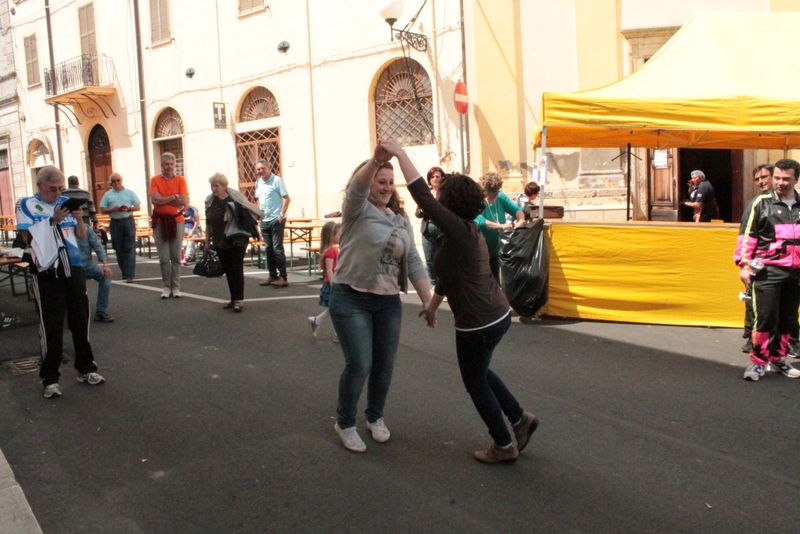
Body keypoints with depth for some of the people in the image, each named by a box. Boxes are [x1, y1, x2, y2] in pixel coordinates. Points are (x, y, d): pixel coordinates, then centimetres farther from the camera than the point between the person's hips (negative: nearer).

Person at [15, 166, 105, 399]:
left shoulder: (66, 202, 11)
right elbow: (27, 236, -10)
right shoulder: (26, 204, 0)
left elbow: (81, 235, 13)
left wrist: (79, 219, -7)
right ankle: (50, 377, 9)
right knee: (51, 326, -1)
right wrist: (52, 221, -18)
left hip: (74, 268, 4)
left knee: (81, 320, 10)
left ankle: (86, 368, 23)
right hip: (47, 272, -4)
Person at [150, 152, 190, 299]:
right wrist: (173, 197, -13)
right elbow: (154, 199, -13)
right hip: (160, 222, 0)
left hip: (177, 221, 0)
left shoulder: (180, 180, 2)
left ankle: (176, 287, 10)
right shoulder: (155, 180, 1)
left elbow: (185, 202, -9)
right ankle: (167, 287, 11)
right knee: (164, 258, 1)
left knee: (176, 257, 4)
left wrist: (164, 199, -13)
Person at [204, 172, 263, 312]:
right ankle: (233, 298, 19)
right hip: (220, 242, 5)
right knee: (228, 271, 10)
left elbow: (249, 208, 1)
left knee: (237, 270, -6)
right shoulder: (210, 201, 5)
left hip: (237, 240, -5)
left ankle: (238, 300, -2)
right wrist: (208, 241, 15)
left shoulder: (235, 198, -12)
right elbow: (208, 222, 14)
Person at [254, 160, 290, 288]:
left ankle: (283, 277, -1)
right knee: (268, 249, 11)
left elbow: (287, 198, -14)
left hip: (276, 220, -7)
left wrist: (282, 214, -19)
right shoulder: (258, 183, 11)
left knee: (277, 249, -6)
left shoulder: (277, 180, -10)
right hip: (264, 221, 7)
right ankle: (272, 276, 19)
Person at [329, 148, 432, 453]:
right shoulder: (357, 211, -4)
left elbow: (413, 262, 10)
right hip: (352, 300, -5)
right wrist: (375, 160, -47)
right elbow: (357, 188, -27)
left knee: (385, 365, 10)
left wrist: (428, 300, 2)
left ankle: (375, 417, 34)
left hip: (389, 302, 5)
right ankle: (344, 423, 16)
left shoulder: (401, 221, 12)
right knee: (359, 365, -7)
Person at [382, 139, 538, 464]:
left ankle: (504, 446, 26)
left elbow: (422, 197, -27)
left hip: (479, 323, -9)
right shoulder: (465, 232, 8)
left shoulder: (460, 231, -21)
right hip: (497, 315, 9)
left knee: (475, 383, 11)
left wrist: (400, 154, -23)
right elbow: (450, 273, 20)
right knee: (478, 372, 29)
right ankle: (520, 419, 31)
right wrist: (432, 305, 30)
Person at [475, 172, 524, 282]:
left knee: (496, 281, 17)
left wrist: (521, 220, -21)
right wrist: (501, 226, -46)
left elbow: (516, 210, 1)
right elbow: (479, 221, -38)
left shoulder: (500, 197, -2)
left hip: (497, 251, 6)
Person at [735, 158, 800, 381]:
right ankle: (758, 361, 3)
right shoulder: (761, 203, 0)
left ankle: (778, 358, 25)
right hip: (768, 271, -4)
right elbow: (747, 235, -2)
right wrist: (744, 265, -8)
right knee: (765, 317, -8)